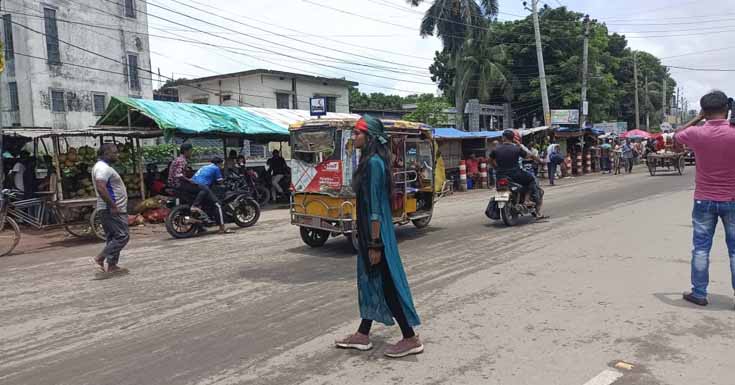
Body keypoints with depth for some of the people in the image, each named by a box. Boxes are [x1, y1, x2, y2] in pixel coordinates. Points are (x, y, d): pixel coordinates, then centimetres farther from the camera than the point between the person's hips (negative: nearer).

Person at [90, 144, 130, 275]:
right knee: (122, 236, -10)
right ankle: (100, 258, -7)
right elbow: (101, 188, -28)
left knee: (114, 237, 13)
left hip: (111, 209, 11)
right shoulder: (103, 168, -15)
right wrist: (113, 206, -25)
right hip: (112, 210, -11)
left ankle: (112, 266, 15)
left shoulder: (103, 167, 19)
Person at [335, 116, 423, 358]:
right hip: (368, 231, 10)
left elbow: (376, 206, -21)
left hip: (376, 232, -10)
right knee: (369, 281, 16)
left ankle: (411, 339, 9)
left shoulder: (374, 162, -18)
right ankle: (362, 336, 28)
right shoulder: (369, 161, 12)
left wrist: (375, 243, -21)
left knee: (388, 283, -2)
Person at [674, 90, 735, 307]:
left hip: (704, 200, 0)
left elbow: (675, 136, 14)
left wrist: (697, 119, 12)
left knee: (701, 248, 8)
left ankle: (699, 293, 13)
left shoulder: (696, 133, -9)